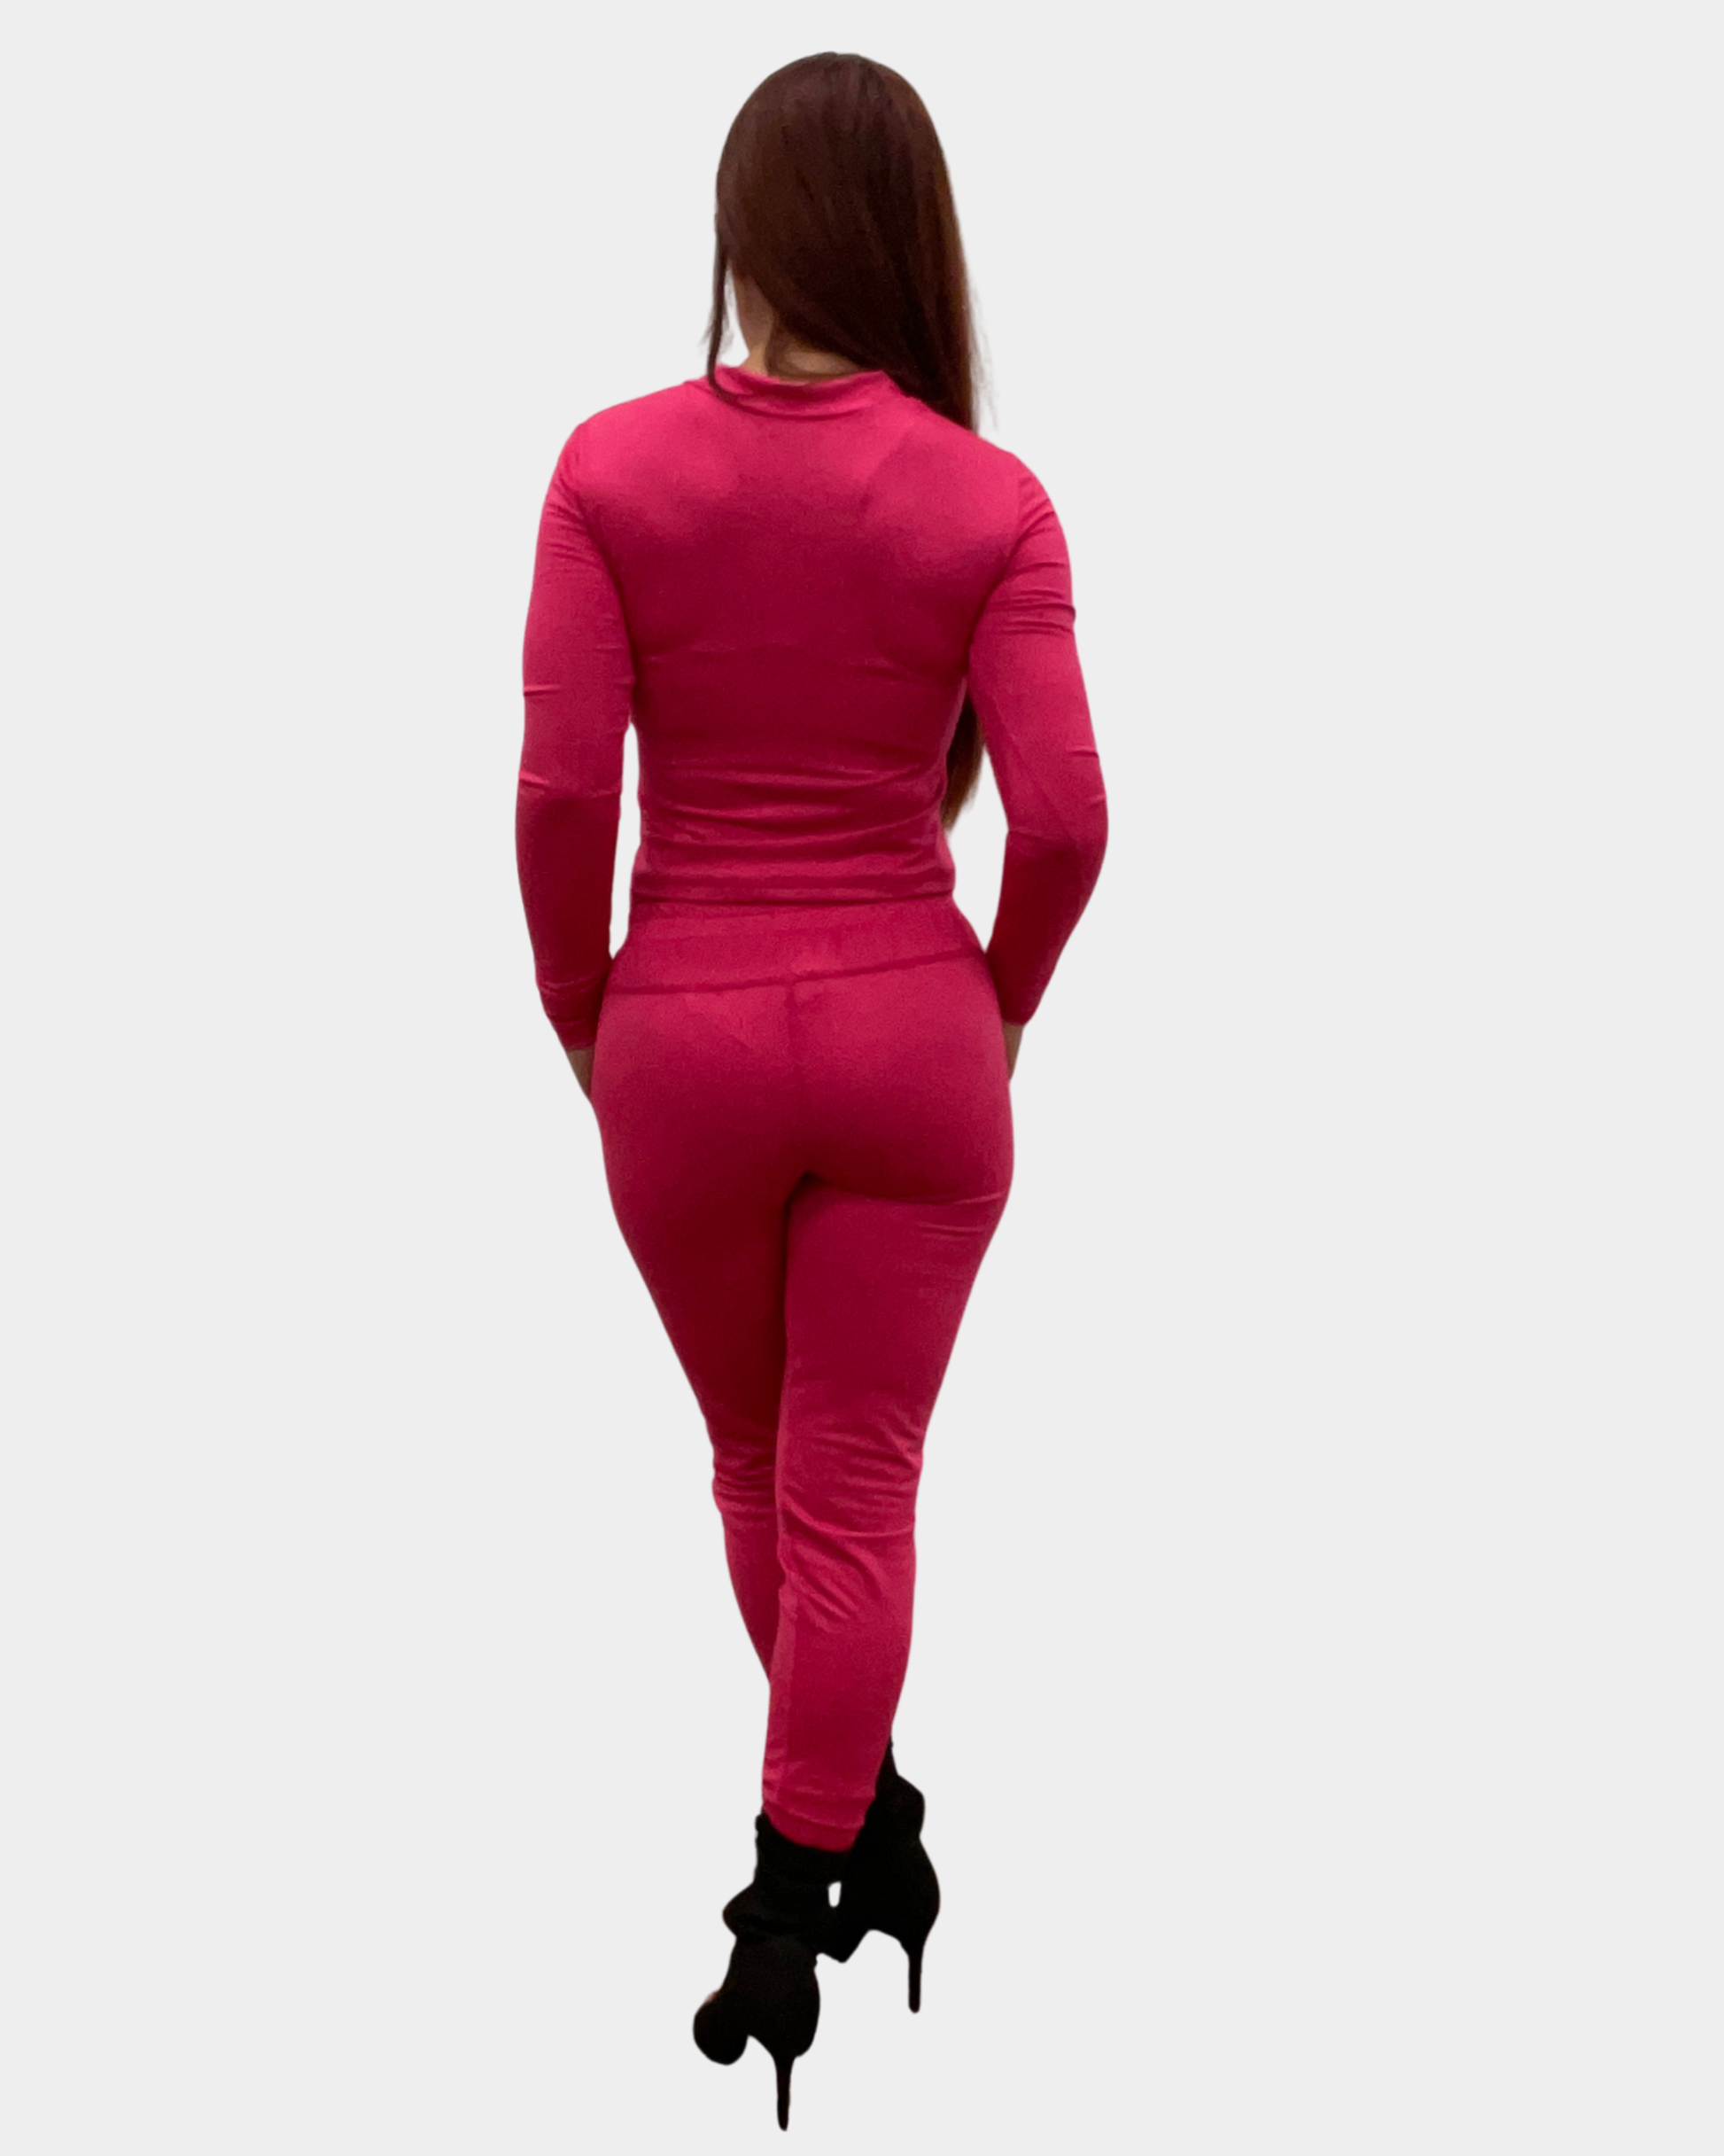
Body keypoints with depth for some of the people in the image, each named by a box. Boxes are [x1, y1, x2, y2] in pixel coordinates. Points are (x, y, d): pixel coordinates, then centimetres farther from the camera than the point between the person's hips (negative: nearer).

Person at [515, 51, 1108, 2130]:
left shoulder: (615, 465, -7)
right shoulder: (989, 498, -7)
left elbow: (560, 789, -12)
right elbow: (1064, 815, -12)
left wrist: (579, 1014, 3)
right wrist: (997, 1002, 6)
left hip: (686, 1035, 1)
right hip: (911, 1033, -1)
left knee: (757, 1461, 23)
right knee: (856, 1488, 11)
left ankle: (863, 1825, 41)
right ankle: (790, 1914, 17)